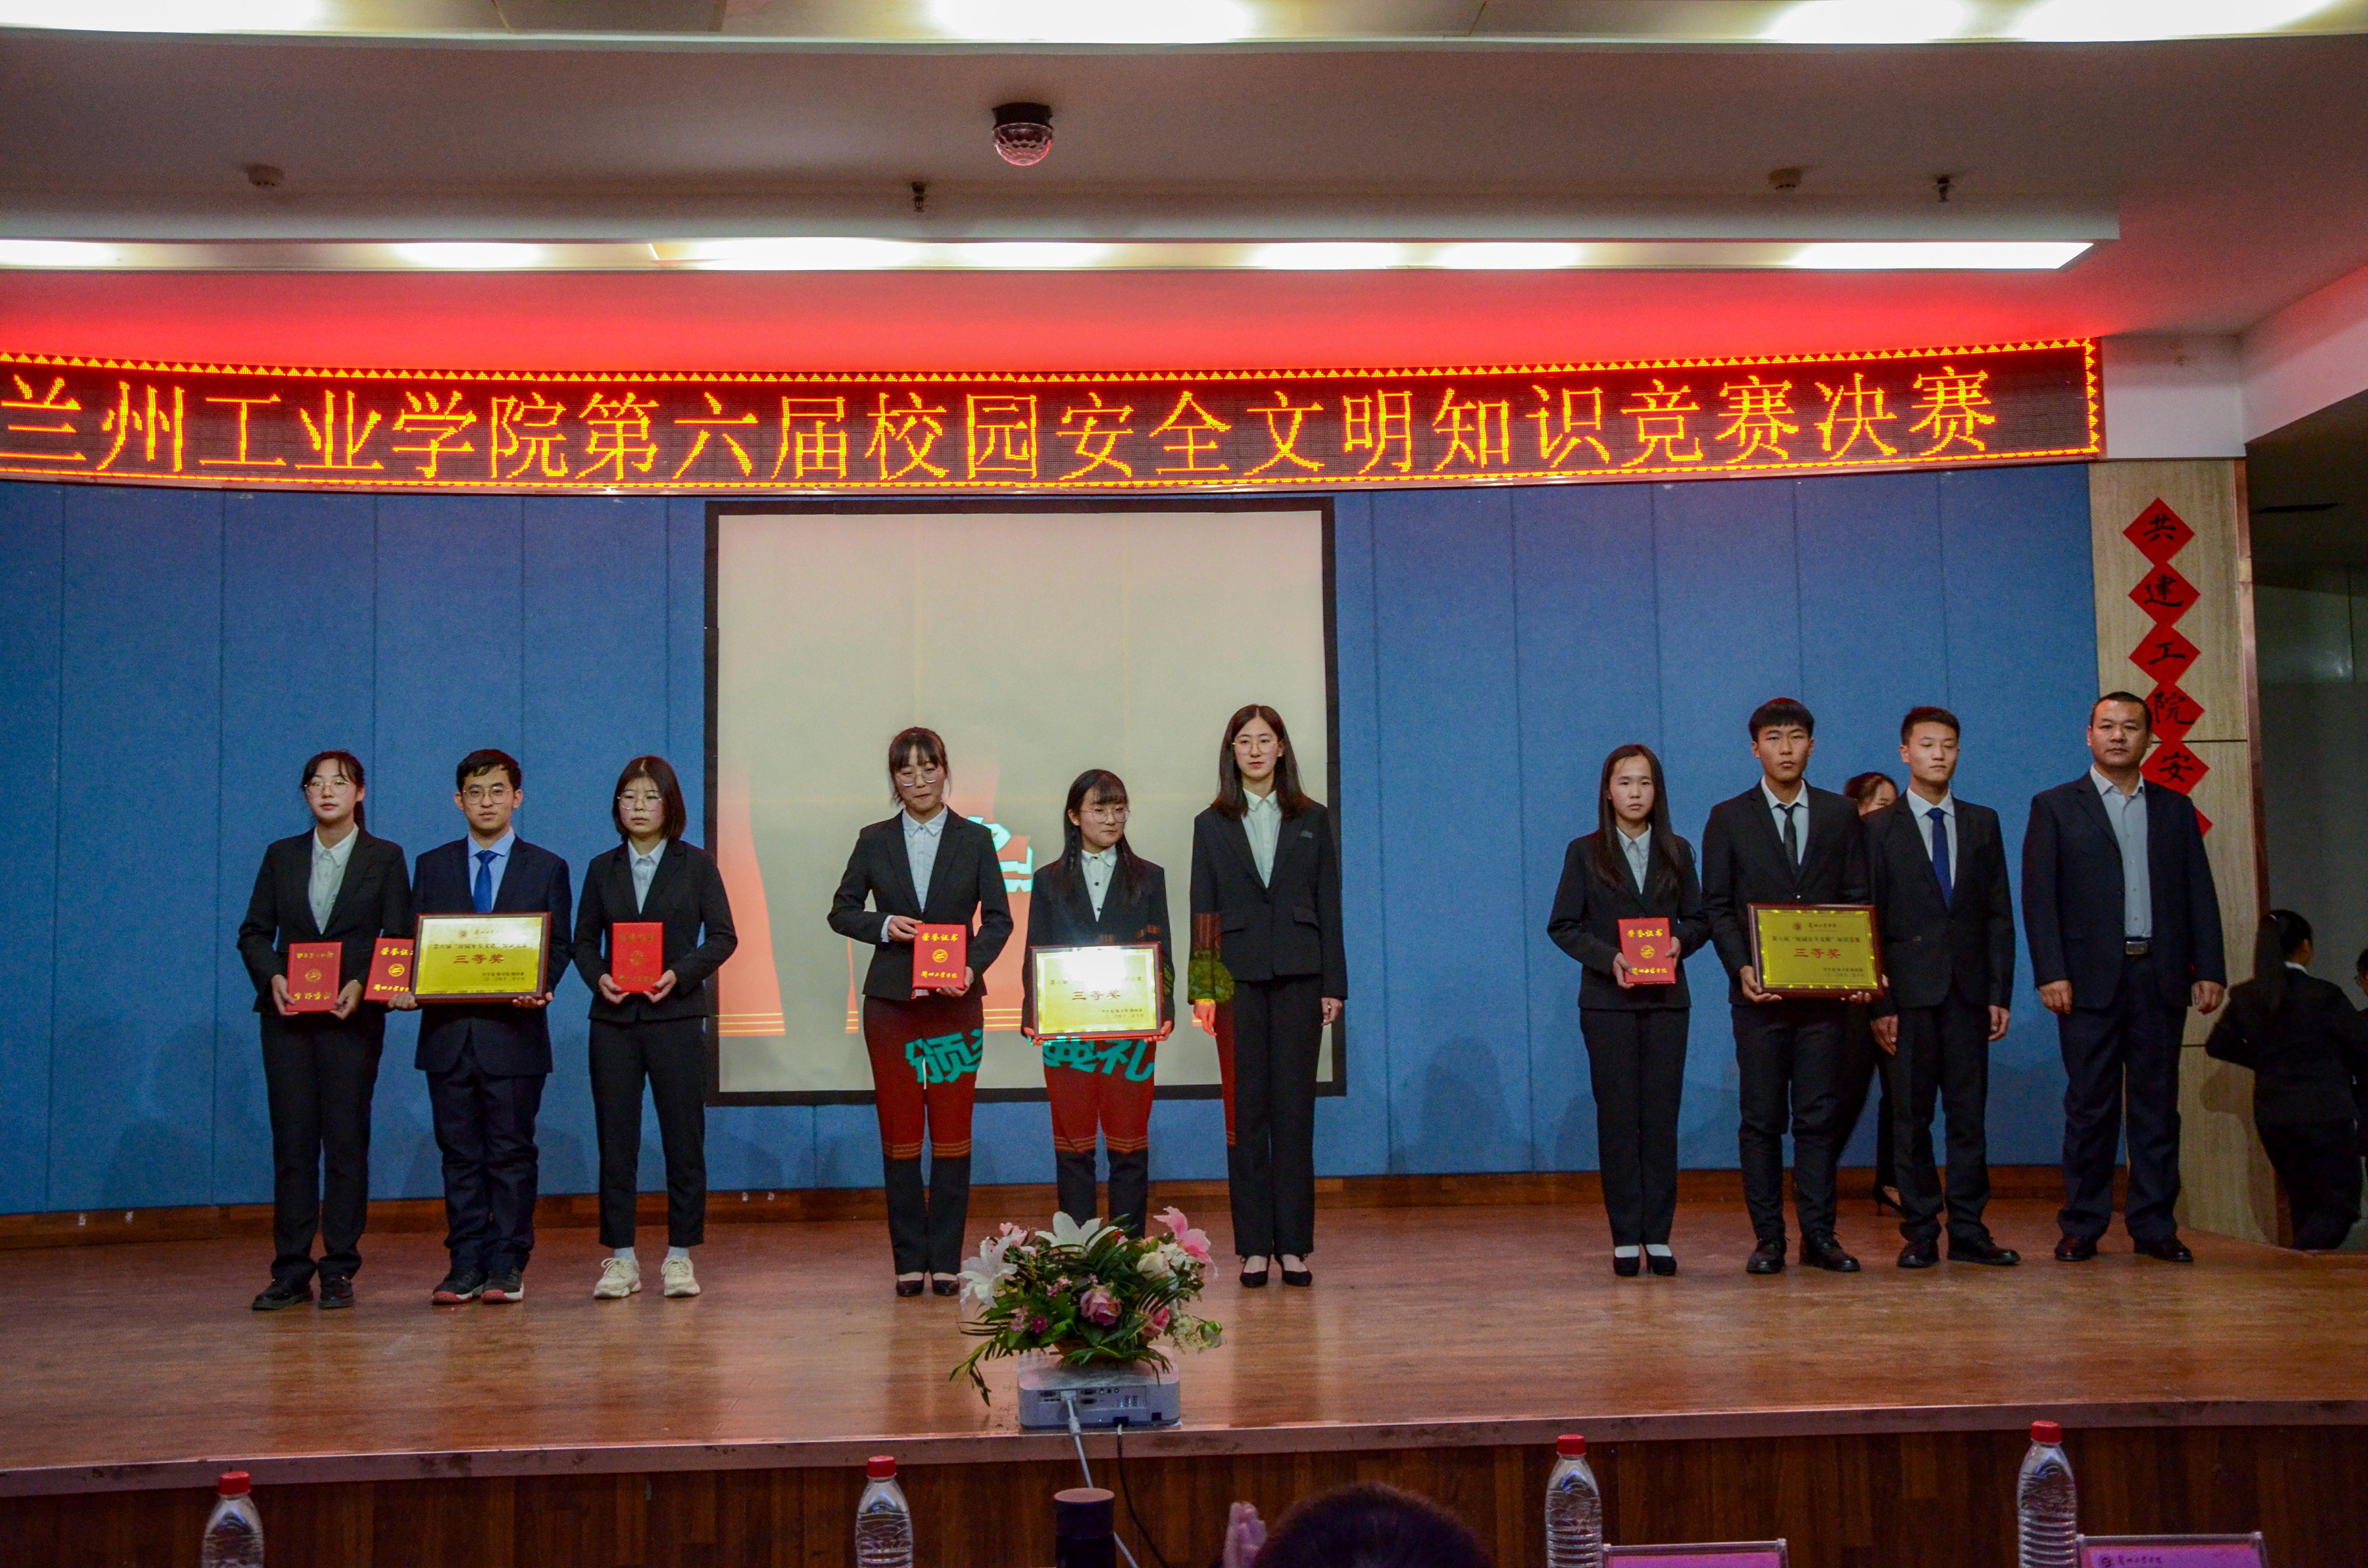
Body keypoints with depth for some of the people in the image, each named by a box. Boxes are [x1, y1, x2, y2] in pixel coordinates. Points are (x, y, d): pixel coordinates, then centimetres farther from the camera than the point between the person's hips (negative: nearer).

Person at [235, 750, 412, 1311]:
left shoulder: (385, 858, 6)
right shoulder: (281, 856, 13)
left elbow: (398, 940, 1)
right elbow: (254, 932, 10)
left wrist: (362, 985, -15)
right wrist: (273, 977, -8)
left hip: (353, 1015, -2)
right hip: (288, 1013, 2)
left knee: (346, 1139, -1)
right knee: (292, 1140, 1)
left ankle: (340, 1270, 4)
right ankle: (291, 1272, 5)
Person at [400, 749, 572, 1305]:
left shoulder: (546, 868, 8)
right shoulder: (432, 866, 13)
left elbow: (557, 946, 4)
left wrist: (539, 986, -16)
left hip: (514, 1030, -2)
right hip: (447, 1031, 2)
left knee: (512, 1151, 1)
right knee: (460, 1153, 5)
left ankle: (507, 1265, 7)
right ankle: (466, 1265, 10)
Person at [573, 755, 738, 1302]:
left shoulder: (696, 864, 4)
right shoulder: (602, 869, 10)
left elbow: (723, 936, 1)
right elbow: (584, 940, 11)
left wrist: (681, 974, -14)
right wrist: (598, 978, -9)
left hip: (676, 1015, -2)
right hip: (614, 1018, 2)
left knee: (684, 1138, -1)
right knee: (615, 1139, 2)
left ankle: (680, 1255, 9)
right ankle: (621, 1257, 9)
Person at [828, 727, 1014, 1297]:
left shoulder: (975, 840, 6)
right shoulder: (875, 842, 8)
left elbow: (998, 918, 4)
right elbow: (842, 911, 11)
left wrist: (973, 966, -13)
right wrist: (884, 925, -9)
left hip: (956, 1001, -1)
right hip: (891, 1000, 1)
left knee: (952, 1134, -2)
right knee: (899, 1135, 2)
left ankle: (946, 1260, 6)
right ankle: (909, 1260, 9)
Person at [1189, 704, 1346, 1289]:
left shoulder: (1313, 821, 10)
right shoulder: (1212, 825, 9)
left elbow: (1329, 906, 7)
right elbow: (1202, 911, 5)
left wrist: (1334, 985, 0)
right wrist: (1202, 989, -4)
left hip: (1298, 976, 0)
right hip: (1238, 978, 0)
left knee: (1295, 1110, 0)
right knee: (1246, 1112, 1)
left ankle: (1294, 1246, 4)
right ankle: (1254, 1247, 5)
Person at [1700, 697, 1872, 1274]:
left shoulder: (1840, 815, 10)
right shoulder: (1729, 818, 6)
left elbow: (1858, 900, 8)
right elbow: (1717, 905, 2)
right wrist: (1741, 967, -12)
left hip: (1824, 990, 1)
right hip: (1759, 991, -1)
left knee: (1819, 1116, 3)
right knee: (1761, 1119, 1)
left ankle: (1818, 1235, 9)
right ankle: (1768, 1238, 7)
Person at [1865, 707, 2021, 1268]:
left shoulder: (1983, 823, 12)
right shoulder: (1878, 829, 4)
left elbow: (1999, 913, 10)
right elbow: (1867, 922, 0)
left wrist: (2000, 992, 2)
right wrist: (1878, 1002, -8)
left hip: (1968, 990, 2)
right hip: (1908, 991, -2)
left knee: (1970, 1114, 3)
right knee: (1911, 1117, 0)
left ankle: (1968, 1231, 8)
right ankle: (1920, 1233, 6)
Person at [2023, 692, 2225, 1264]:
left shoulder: (2175, 809, 14)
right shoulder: (2055, 807, 6)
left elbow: (2200, 892, 11)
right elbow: (2038, 896, -1)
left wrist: (2209, 969, 1)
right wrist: (2051, 974, -10)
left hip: (2162, 977, 3)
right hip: (2091, 979, -2)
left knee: (2157, 1104, 5)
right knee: (2090, 1106, 0)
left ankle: (2154, 1225, 11)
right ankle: (2082, 1227, 6)